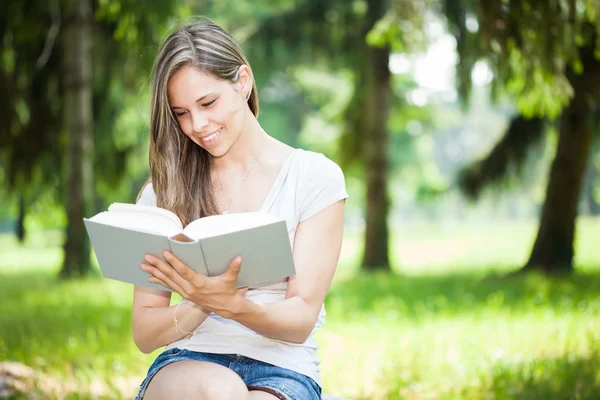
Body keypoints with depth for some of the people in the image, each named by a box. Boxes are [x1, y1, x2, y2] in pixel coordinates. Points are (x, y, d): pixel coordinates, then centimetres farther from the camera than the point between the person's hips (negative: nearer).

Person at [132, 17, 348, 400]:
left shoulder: (315, 177, 2)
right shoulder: (164, 190, 9)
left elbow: (302, 319, -2)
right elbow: (144, 333, 7)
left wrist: (229, 305, -24)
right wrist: (201, 307, -16)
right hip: (185, 365, 2)